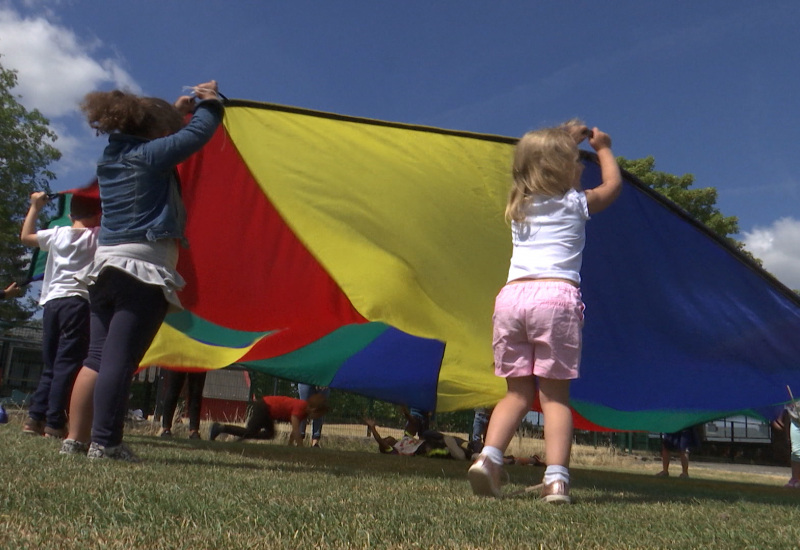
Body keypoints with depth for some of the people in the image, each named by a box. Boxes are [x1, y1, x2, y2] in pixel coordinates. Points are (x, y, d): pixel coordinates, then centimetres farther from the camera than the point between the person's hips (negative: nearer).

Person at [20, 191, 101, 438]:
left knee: (50, 365, 13)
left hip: (51, 302, 5)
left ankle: (35, 417, 11)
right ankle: (54, 423, -8)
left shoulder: (57, 234, 14)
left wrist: (35, 207, 34)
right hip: (79, 302, -5)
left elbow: (25, 236, 26)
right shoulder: (98, 236, 1)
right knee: (67, 364, -6)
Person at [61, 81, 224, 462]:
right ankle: (105, 443, -6)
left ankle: (74, 437, 12)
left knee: (97, 358, 10)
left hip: (106, 266, 8)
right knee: (120, 359, -8)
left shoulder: (113, 155, 16)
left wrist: (178, 110, 32)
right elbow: (198, 132, -5)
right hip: (144, 272, -8)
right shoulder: (149, 156, -7)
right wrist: (209, 103, 14)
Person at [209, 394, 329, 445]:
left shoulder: (304, 409, 4)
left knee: (269, 434, 16)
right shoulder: (299, 408, -24)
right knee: (250, 432, -15)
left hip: (266, 407, 10)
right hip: (263, 407, -10)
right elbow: (296, 431, -27)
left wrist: (290, 445, 10)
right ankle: (219, 428, -12)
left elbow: (294, 431, 12)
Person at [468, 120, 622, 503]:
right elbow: (613, 185, 31)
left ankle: (488, 457, -7)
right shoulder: (575, 203, 10)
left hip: (511, 296, 4)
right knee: (555, 393, 0)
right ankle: (556, 478, -7)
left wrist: (565, 139, 51)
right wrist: (603, 148, 45)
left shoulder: (519, 205, 21)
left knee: (518, 391, 10)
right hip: (556, 296, -4)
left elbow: (537, 166, 45)